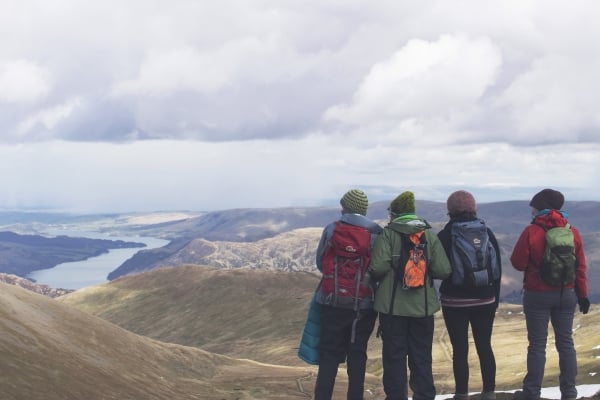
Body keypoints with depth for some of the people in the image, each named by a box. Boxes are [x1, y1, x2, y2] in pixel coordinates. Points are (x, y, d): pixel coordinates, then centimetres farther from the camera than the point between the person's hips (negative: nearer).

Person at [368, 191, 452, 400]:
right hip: (423, 306, 3)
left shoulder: (388, 233, -7)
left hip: (393, 306, -3)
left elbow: (378, 267, -18)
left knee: (394, 357, 6)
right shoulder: (430, 234, 2)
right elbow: (443, 270, -5)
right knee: (422, 358, 12)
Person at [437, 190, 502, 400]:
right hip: (484, 300, 3)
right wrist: (495, 297, 13)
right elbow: (497, 268, 5)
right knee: (485, 346, 10)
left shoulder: (445, 235, -9)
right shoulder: (487, 233, 1)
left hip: (454, 301, -3)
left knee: (460, 349, 0)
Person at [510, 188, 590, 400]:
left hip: (538, 295, -3)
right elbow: (580, 268, 3)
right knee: (565, 342, 11)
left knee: (537, 344, 3)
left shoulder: (531, 231, -12)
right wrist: (583, 295, 10)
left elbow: (518, 263, -9)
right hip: (566, 294, 4)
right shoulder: (572, 232, 0)